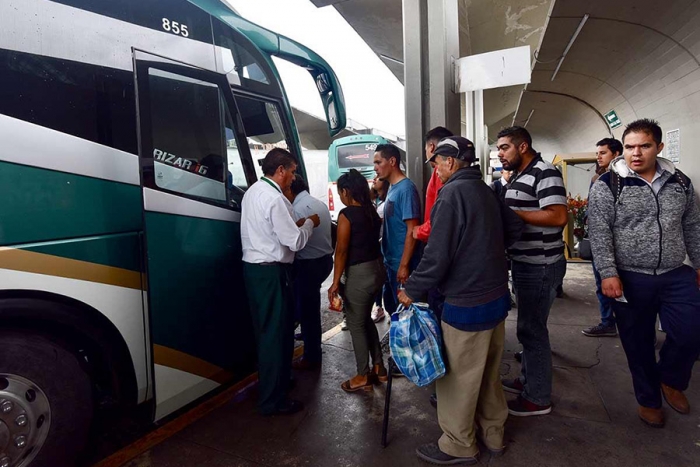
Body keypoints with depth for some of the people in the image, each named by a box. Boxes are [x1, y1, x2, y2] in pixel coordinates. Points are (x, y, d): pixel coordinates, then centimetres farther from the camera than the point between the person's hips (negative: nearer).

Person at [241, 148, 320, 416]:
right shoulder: (274, 198, -19)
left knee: (265, 330, 19)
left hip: (254, 268, 10)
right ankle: (272, 400, 14)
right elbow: (295, 242, -19)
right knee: (276, 333, 1)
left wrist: (297, 223, 12)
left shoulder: (253, 191, 11)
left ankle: (273, 382, 37)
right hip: (270, 272, -10)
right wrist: (309, 223, -2)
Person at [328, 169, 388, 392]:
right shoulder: (372, 211, 6)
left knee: (356, 325, 8)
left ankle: (363, 377, 22)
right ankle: (378, 367, 33)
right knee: (365, 320, 23)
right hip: (377, 269, 8)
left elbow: (341, 250, -17)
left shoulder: (346, 214, -16)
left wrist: (335, 283, -13)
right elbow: (372, 239, 6)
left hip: (359, 274, -8)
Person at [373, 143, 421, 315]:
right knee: (391, 306, 21)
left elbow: (412, 230, -21)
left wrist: (404, 265, -21)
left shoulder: (406, 189, -17)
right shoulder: (392, 188, 9)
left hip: (401, 263, -9)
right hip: (391, 261, 9)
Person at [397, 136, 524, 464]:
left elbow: (438, 255, -23)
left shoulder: (452, 193, -18)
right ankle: (492, 434, 39)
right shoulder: (486, 190, 7)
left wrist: (411, 290, -12)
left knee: (459, 378, 8)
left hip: (467, 303, -9)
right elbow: (515, 227, 18)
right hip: (496, 296, 9)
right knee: (488, 373, 22)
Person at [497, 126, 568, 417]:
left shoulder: (544, 173, -15)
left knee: (532, 328, 0)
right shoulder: (518, 177, 15)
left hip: (541, 266, -10)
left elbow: (558, 217, -25)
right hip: (524, 263, 10)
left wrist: (511, 213, -22)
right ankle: (528, 380, 35)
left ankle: (538, 398, 16)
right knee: (528, 326, 19)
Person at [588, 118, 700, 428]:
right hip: (630, 279, -3)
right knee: (638, 344, 8)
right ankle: (648, 399, 30)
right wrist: (608, 274, -18)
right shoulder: (608, 185, -8)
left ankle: (670, 380, 29)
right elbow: (599, 233, -13)